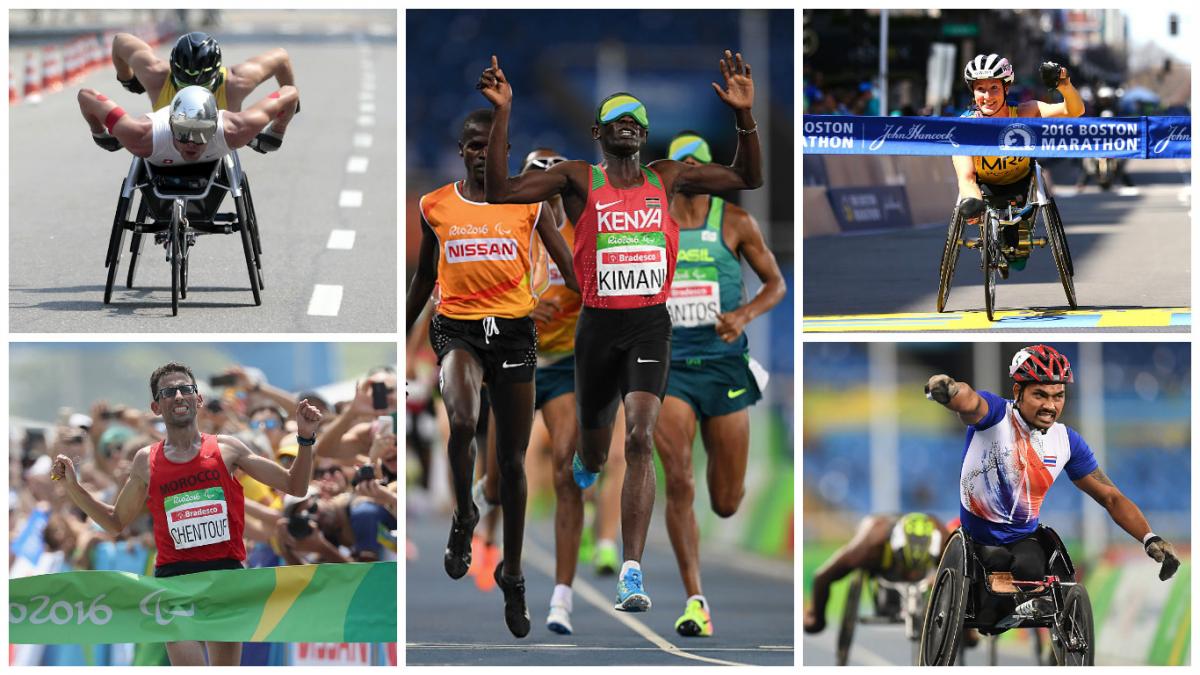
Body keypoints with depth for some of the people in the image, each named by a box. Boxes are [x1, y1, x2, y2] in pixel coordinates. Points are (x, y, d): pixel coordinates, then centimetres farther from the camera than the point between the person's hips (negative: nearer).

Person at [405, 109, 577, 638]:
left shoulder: (529, 204, 4)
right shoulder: (436, 206, 7)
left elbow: (570, 268, 7)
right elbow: (424, 277, 18)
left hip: (514, 330, 1)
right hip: (457, 328, -1)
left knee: (512, 460, 7)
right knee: (462, 421, -31)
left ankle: (512, 573, 22)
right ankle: (463, 518, -5)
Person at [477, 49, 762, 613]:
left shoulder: (666, 178, 9)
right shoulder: (578, 180, 2)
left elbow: (747, 178, 12)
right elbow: (499, 191, -7)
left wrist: (744, 115, -2)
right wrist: (502, 115, -14)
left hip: (650, 325, 0)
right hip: (599, 325, 0)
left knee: (640, 439, -18)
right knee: (595, 449, 15)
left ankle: (631, 574, -22)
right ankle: (585, 464, 58)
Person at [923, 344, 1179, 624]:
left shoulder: (1068, 441, -2)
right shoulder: (996, 414, -15)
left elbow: (1112, 498, 3)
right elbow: (969, 403, -40)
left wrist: (1150, 538, -13)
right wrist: (949, 390, -66)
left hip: (1022, 538, 2)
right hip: (976, 536, -2)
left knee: (1030, 569, -30)